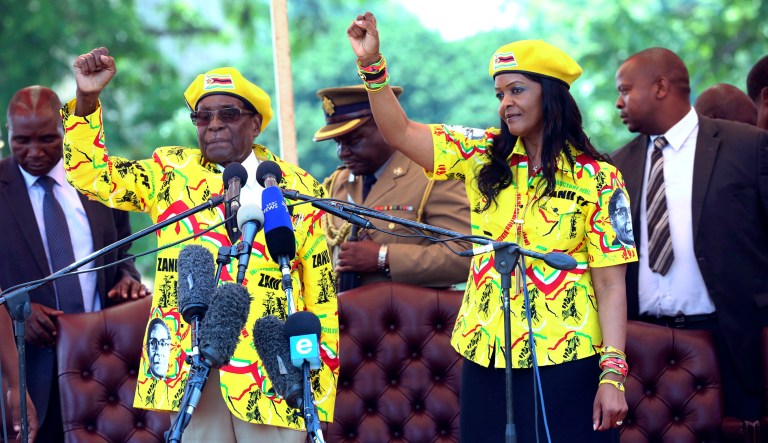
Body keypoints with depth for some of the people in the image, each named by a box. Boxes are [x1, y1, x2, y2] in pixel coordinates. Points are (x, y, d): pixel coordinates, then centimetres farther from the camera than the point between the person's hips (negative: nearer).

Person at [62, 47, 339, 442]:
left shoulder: (298, 188, 6)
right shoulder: (172, 172, 11)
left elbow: (320, 290, 6)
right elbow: (90, 174, 5)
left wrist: (321, 379, 3)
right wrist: (86, 99, -9)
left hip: (270, 365, -1)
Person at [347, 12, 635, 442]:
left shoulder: (597, 178, -4)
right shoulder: (483, 155, 6)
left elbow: (610, 284, -6)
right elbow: (400, 132, 2)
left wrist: (613, 375, -12)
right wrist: (372, 64, -12)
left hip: (566, 362, -4)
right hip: (486, 358, 4)